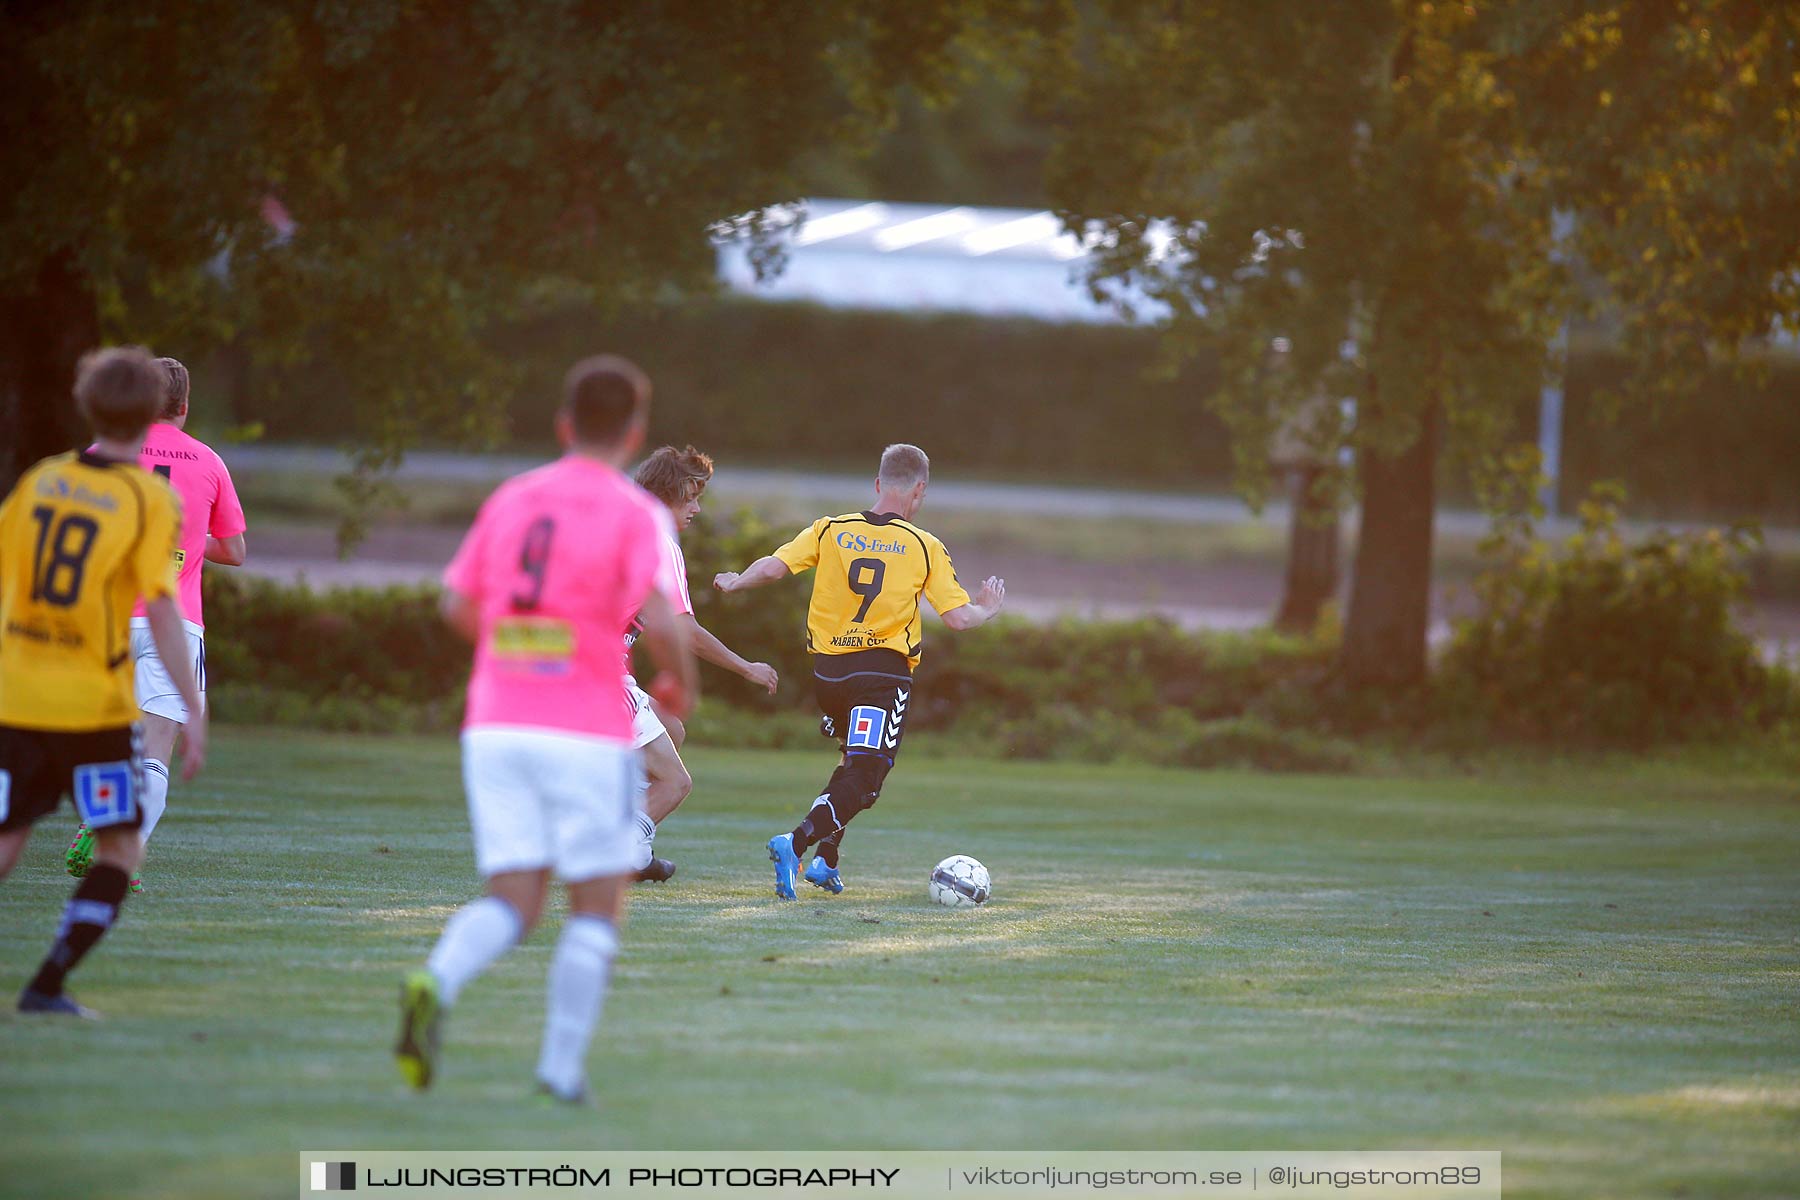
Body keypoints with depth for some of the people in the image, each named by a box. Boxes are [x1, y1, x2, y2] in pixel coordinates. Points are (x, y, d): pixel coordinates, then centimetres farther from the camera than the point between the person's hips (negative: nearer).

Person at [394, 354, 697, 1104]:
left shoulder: (510, 500, 10)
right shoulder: (634, 514, -6)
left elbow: (458, 607, 13)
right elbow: (659, 622, -17)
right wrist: (681, 684, 2)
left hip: (496, 727, 4)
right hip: (587, 734, -4)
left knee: (512, 905, 5)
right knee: (596, 906, 9)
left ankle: (435, 985, -24)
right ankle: (562, 1065, 3)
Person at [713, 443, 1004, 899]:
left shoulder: (830, 531, 2)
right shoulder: (925, 549, -3)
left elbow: (774, 566, -6)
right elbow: (958, 617, -6)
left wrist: (735, 582, 13)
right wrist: (986, 610, 16)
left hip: (827, 670, 5)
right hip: (884, 671, -5)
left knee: (854, 761, 27)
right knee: (864, 780, -6)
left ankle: (826, 862, 20)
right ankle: (797, 843, -29)